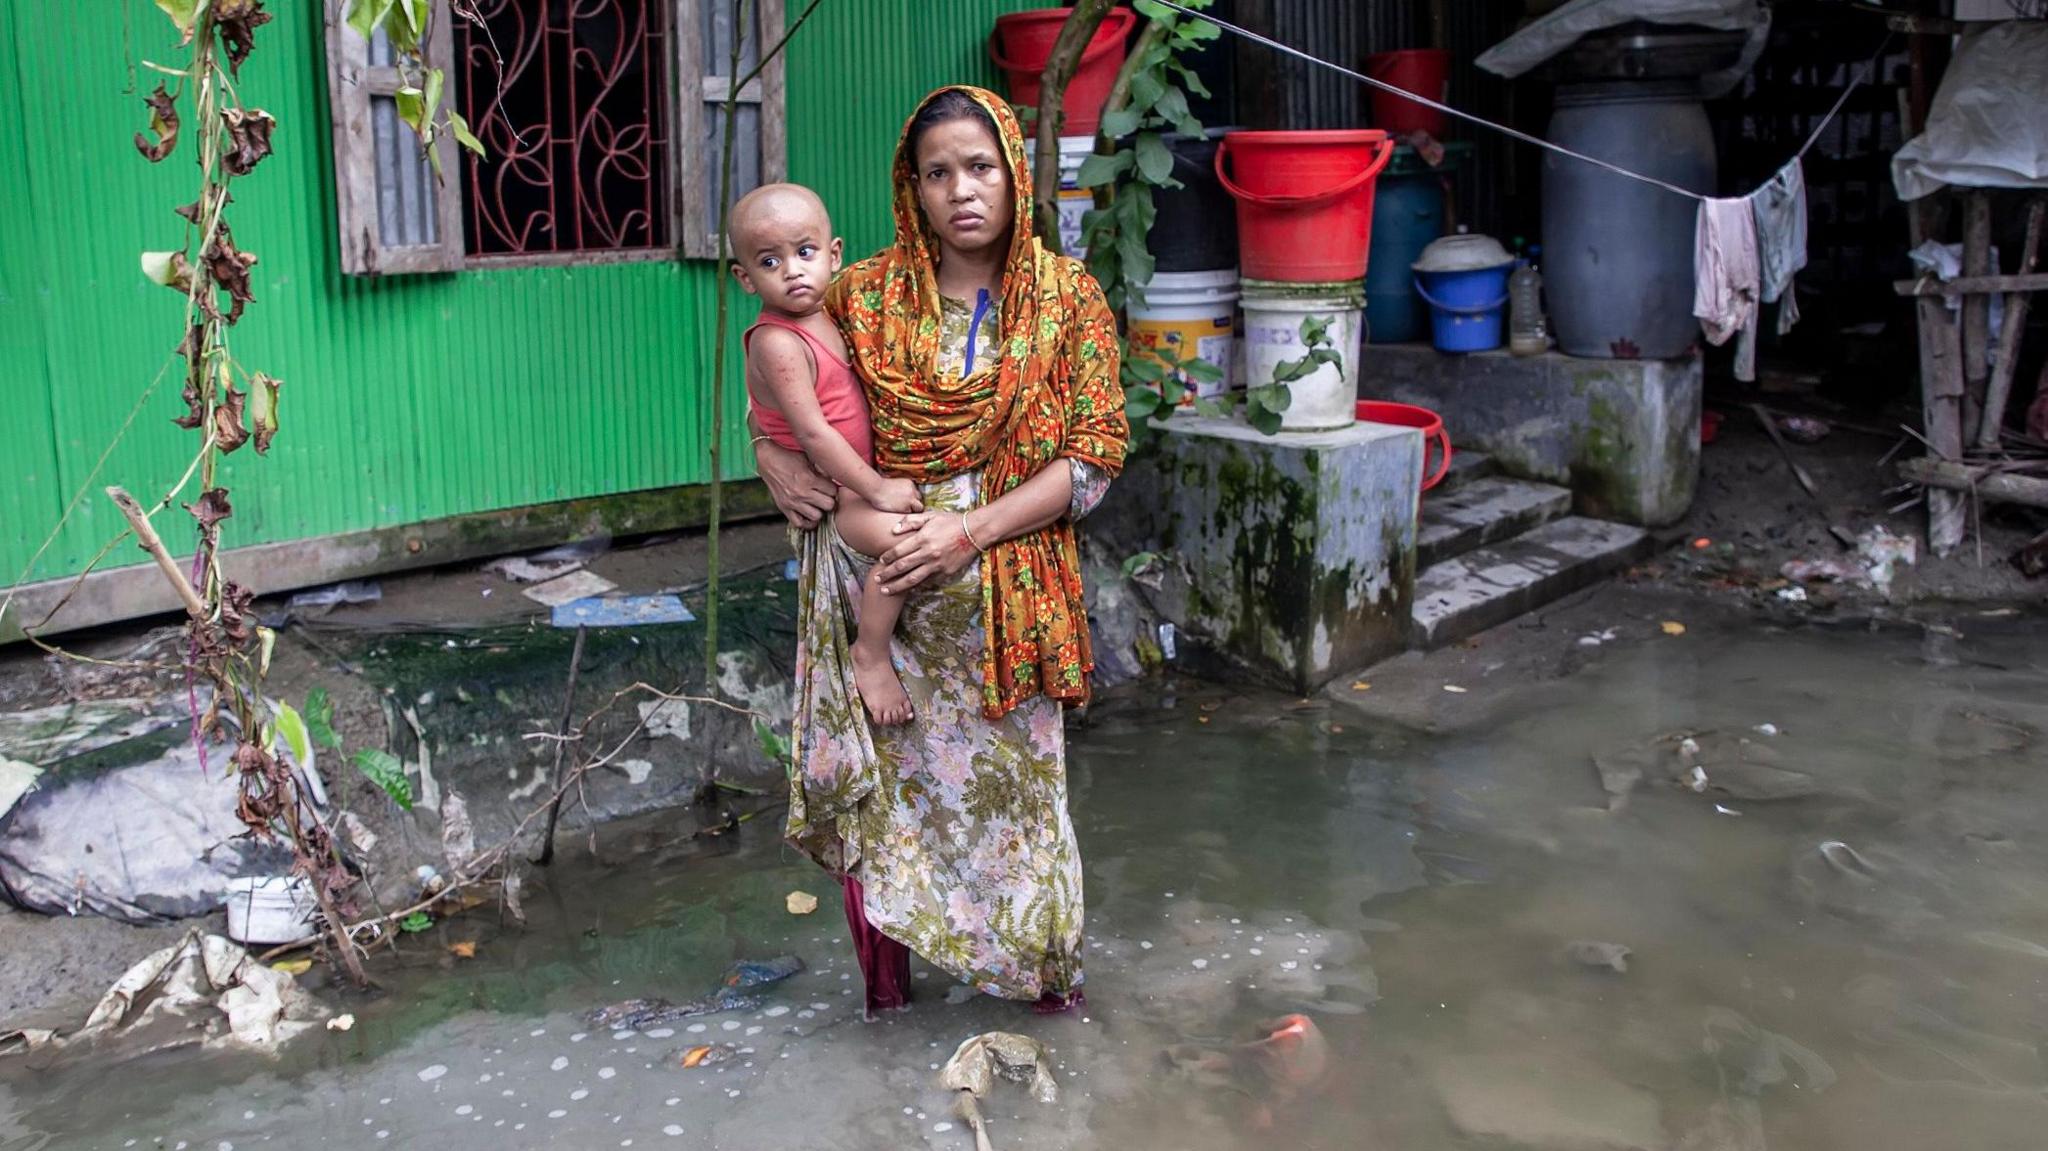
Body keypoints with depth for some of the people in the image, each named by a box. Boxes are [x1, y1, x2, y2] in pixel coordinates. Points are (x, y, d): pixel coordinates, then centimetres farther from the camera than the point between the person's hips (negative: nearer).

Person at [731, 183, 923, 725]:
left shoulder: (820, 314, 3)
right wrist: (876, 489, -25)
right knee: (900, 536, -29)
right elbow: (812, 433, -28)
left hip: (849, 474, 10)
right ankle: (871, 655, -13)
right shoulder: (778, 343, -26)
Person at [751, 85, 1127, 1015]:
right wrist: (770, 456, -6)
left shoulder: (1068, 299, -2)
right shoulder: (864, 294, 1)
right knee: (878, 774, 7)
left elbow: (1093, 458, -6)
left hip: (1003, 591, -1)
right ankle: (885, 973, 26)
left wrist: (972, 529, -17)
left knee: (1008, 771, 10)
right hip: (873, 586, 1)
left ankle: (1042, 964, 32)